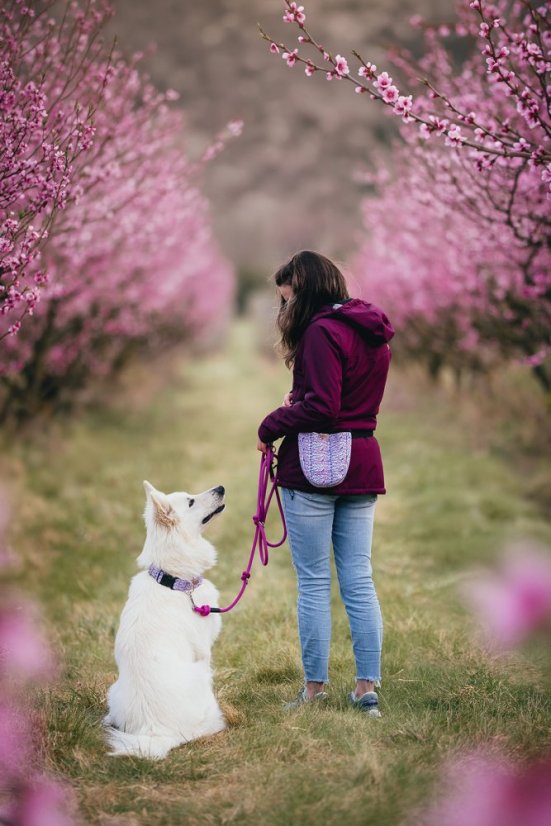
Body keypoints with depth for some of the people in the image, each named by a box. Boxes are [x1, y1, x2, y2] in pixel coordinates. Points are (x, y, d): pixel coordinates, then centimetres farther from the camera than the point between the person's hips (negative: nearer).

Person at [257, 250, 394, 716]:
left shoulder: (322, 331, -14)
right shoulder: (372, 332, 14)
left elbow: (322, 408, -19)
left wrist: (271, 426, -7)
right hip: (362, 465, 8)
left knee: (314, 582, 0)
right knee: (359, 580, 8)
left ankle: (315, 690, 6)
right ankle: (368, 687, 8)